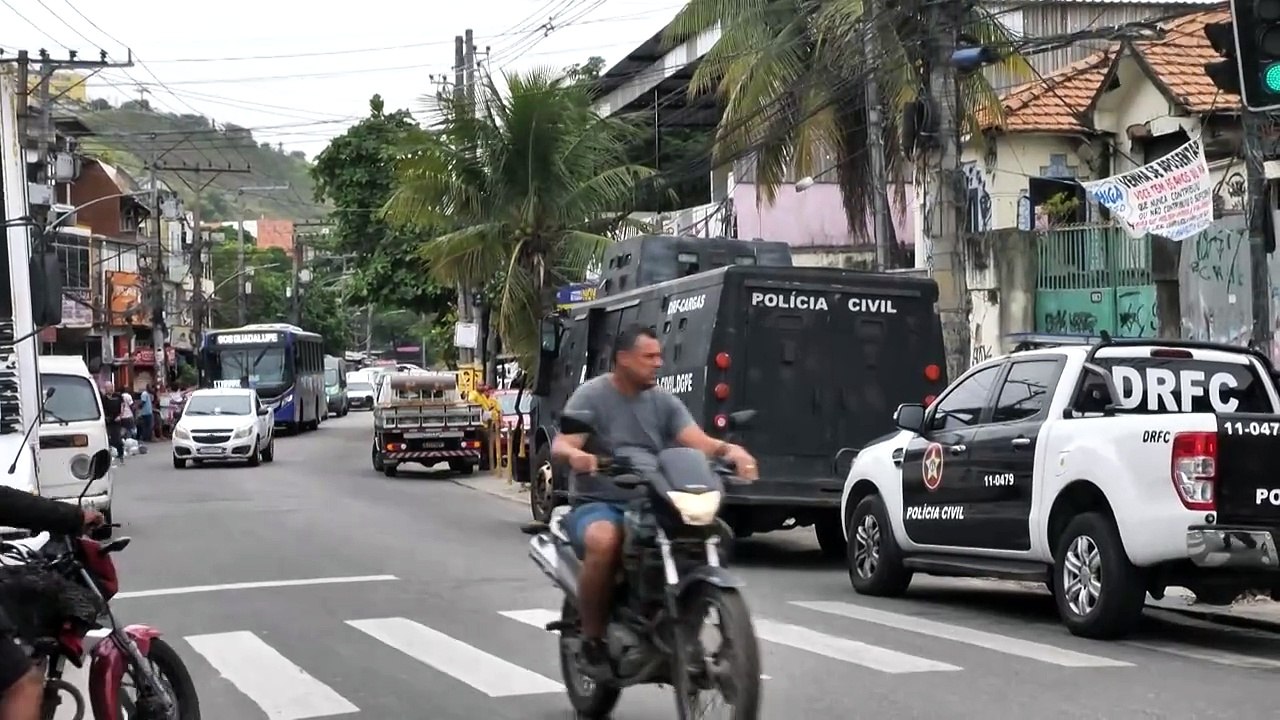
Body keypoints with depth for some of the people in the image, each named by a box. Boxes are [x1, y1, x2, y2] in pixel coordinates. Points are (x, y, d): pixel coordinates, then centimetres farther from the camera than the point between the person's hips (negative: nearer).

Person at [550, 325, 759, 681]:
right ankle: (592, 642, -19)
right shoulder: (592, 395, -3)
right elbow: (560, 445, -16)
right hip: (597, 504, -4)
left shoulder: (664, 401, 9)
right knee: (604, 541, -39)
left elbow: (698, 442, -4)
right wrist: (575, 454, -41)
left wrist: (730, 450, -26)